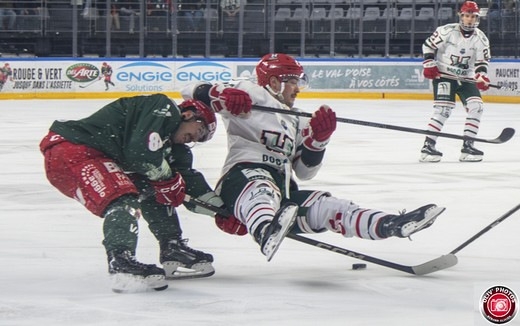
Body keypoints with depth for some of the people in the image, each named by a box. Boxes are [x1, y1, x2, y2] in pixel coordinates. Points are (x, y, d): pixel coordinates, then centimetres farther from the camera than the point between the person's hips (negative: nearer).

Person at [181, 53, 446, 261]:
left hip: (282, 192, 8)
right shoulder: (252, 96, 6)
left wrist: (318, 137, 7)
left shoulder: (296, 122, 31)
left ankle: (391, 225, -31)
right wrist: (224, 96, -26)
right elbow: (195, 92, -3)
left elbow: (305, 171, 23)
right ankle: (266, 233, -77)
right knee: (262, 187, -42)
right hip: (241, 179, -8)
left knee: (325, 207, -13)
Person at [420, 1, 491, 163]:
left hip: (466, 78, 5)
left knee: (476, 106, -10)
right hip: (443, 75, -5)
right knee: (443, 109, -19)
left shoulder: (481, 39, -1)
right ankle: (428, 146, -16)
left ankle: (467, 146, -3)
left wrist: (481, 77, -15)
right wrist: (429, 65, -12)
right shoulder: (447, 31, -12)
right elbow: (428, 45, -5)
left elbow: (482, 61, 2)